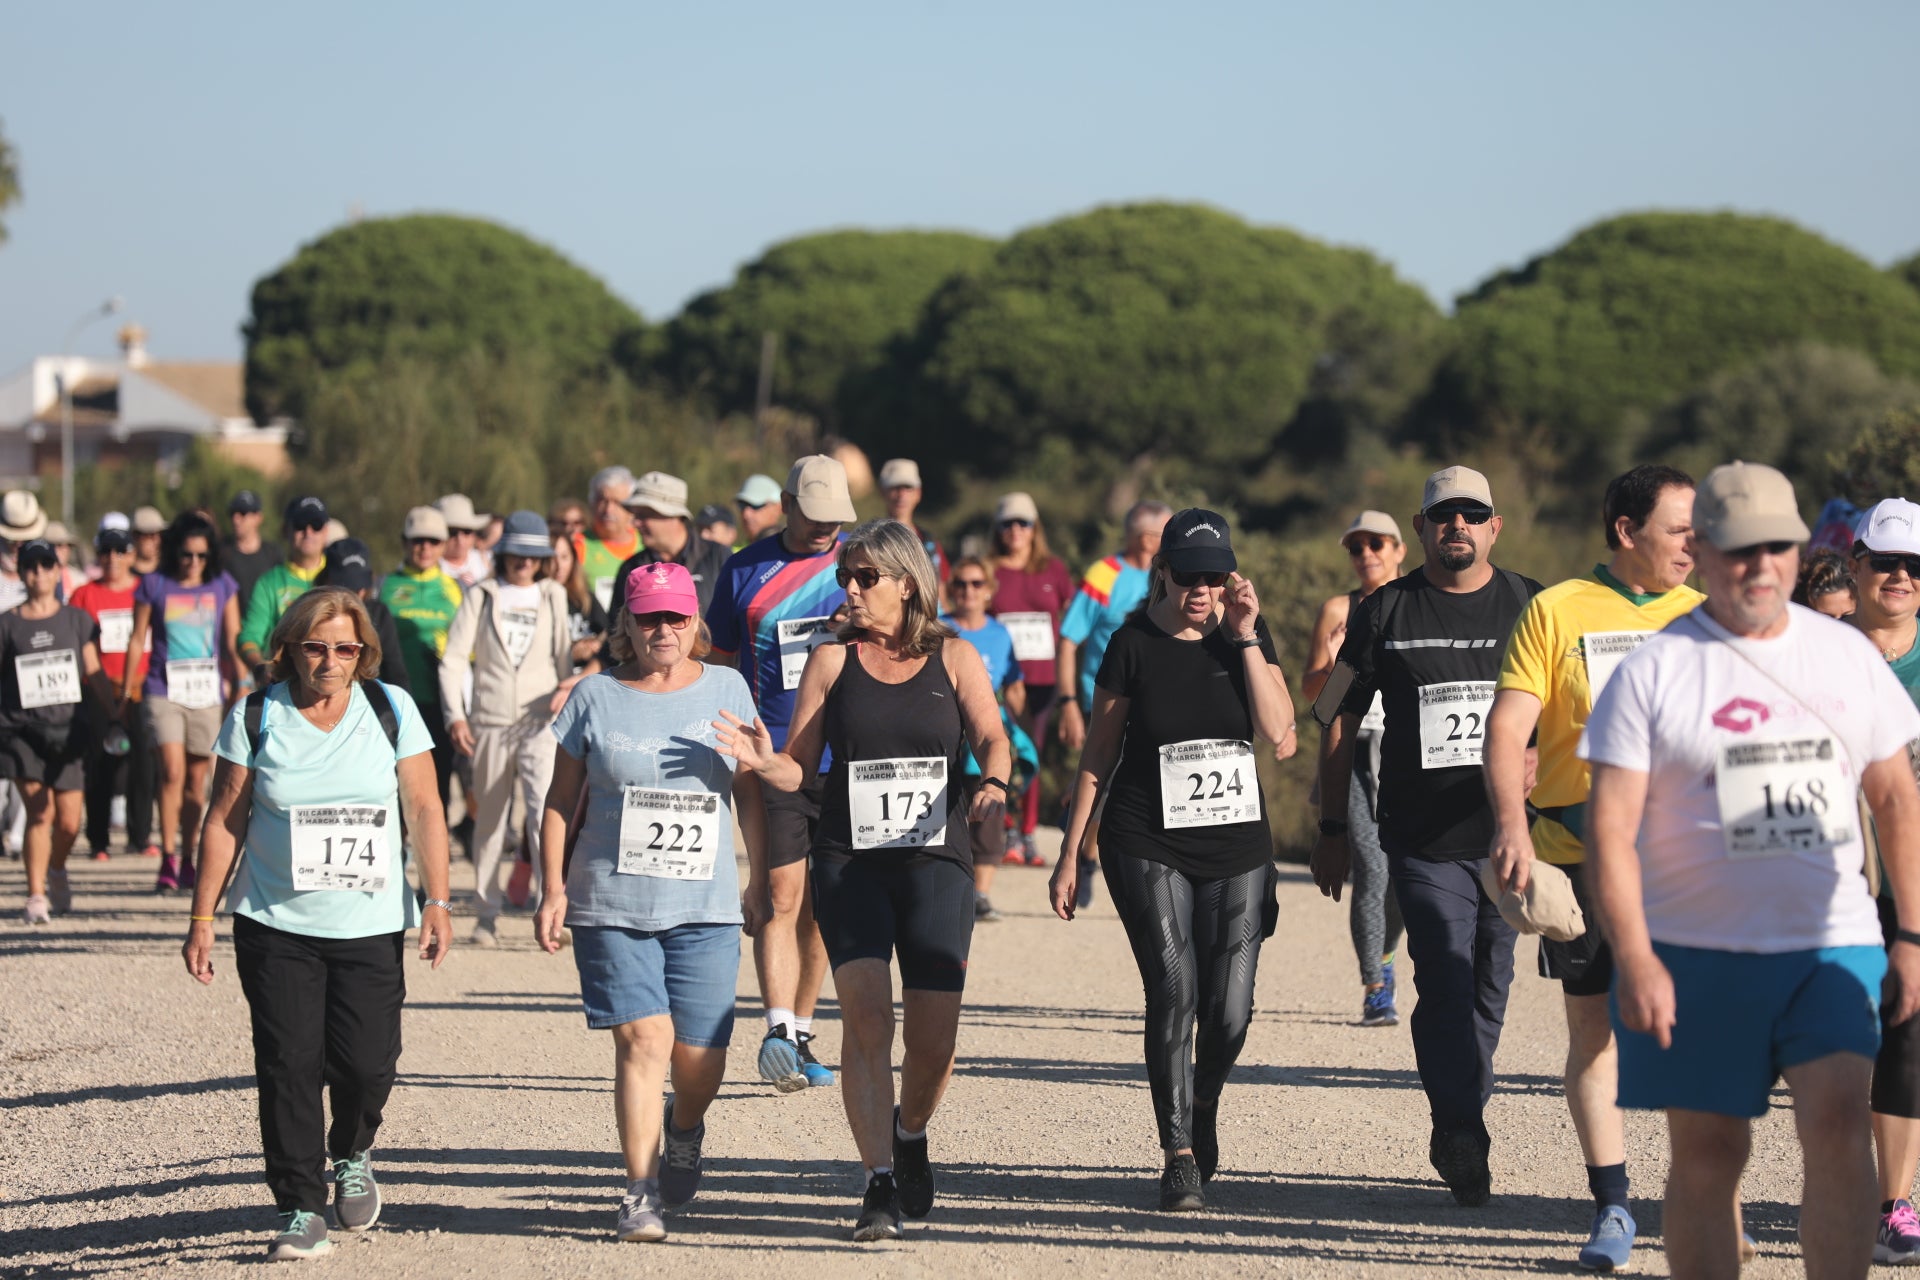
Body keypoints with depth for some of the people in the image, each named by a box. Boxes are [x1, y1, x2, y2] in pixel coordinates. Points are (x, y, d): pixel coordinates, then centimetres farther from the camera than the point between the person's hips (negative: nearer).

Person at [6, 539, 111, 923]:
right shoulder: (8, 624, 6)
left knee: (69, 822, 0)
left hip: (68, 729, 1)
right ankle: (36, 895, -5)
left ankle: (56, 871, 31)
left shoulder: (78, 620, 9)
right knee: (40, 811, -14)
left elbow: (95, 674, 9)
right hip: (24, 729, -1)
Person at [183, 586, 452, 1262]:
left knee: (367, 1061, -5)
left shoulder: (391, 710, 2)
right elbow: (225, 820, 4)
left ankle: (350, 1155, 27)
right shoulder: (256, 717, 0)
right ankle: (300, 1211, 4)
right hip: (276, 926, 0)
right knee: (289, 1064, -6)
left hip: (372, 926, 0)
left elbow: (423, 811, 3)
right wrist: (202, 916, 2)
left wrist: (437, 903, -4)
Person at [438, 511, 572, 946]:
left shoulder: (553, 596, 12)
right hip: (490, 721, 1)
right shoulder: (482, 597, 10)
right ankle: (487, 914, 17)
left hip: (540, 720, -1)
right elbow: (454, 658, 5)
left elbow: (568, 654, 12)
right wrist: (455, 715, -6)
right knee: (489, 818, 7)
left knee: (545, 805, -20)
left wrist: (568, 689, -9)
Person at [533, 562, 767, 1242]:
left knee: (699, 1056, -1)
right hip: (610, 904, -1)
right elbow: (561, 800, 9)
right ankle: (641, 1192, -6)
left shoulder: (726, 689, 7)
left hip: (705, 906, 1)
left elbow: (750, 795, 14)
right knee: (643, 1039, -13)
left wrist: (758, 885, 13)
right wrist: (553, 889, 2)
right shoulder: (595, 697, 4)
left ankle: (685, 1132, 34)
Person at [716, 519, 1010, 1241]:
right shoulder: (832, 661, 8)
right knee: (866, 1013, -18)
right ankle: (880, 1185, -16)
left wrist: (993, 783, -25)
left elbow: (991, 739, -4)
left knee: (934, 1037, -4)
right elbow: (798, 769, 7)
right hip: (849, 861, 0)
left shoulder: (954, 661, 8)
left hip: (936, 860, 0)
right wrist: (762, 761, -15)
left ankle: (909, 1133, 29)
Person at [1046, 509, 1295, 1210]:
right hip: (1148, 847, -2)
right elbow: (1097, 753, 5)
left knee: (1229, 1012, -1)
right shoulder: (1134, 645, -2)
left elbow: (1279, 735, -8)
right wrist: (1070, 851, 4)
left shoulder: (1248, 634, 3)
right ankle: (1180, 1156, -10)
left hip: (1237, 845, 2)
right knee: (1174, 991, -17)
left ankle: (1202, 1113, 30)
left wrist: (1245, 639, -11)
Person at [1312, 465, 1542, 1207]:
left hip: (1508, 836, 2)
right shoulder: (1386, 612, 5)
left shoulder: (1530, 608, 7)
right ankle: (1464, 1141, -13)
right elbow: (1341, 722, 10)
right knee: (1445, 985, -13)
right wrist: (1332, 829, 8)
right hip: (1422, 839, -2)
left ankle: (1457, 1132, 24)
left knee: (1487, 989, 8)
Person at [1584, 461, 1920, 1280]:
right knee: (1707, 1155, 2)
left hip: (1832, 944, 2)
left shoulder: (1848, 656, 9)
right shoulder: (1654, 672, -3)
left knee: (1838, 1125, -14)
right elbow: (1610, 826, -7)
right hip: (1695, 956, -2)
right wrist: (1634, 960, -17)